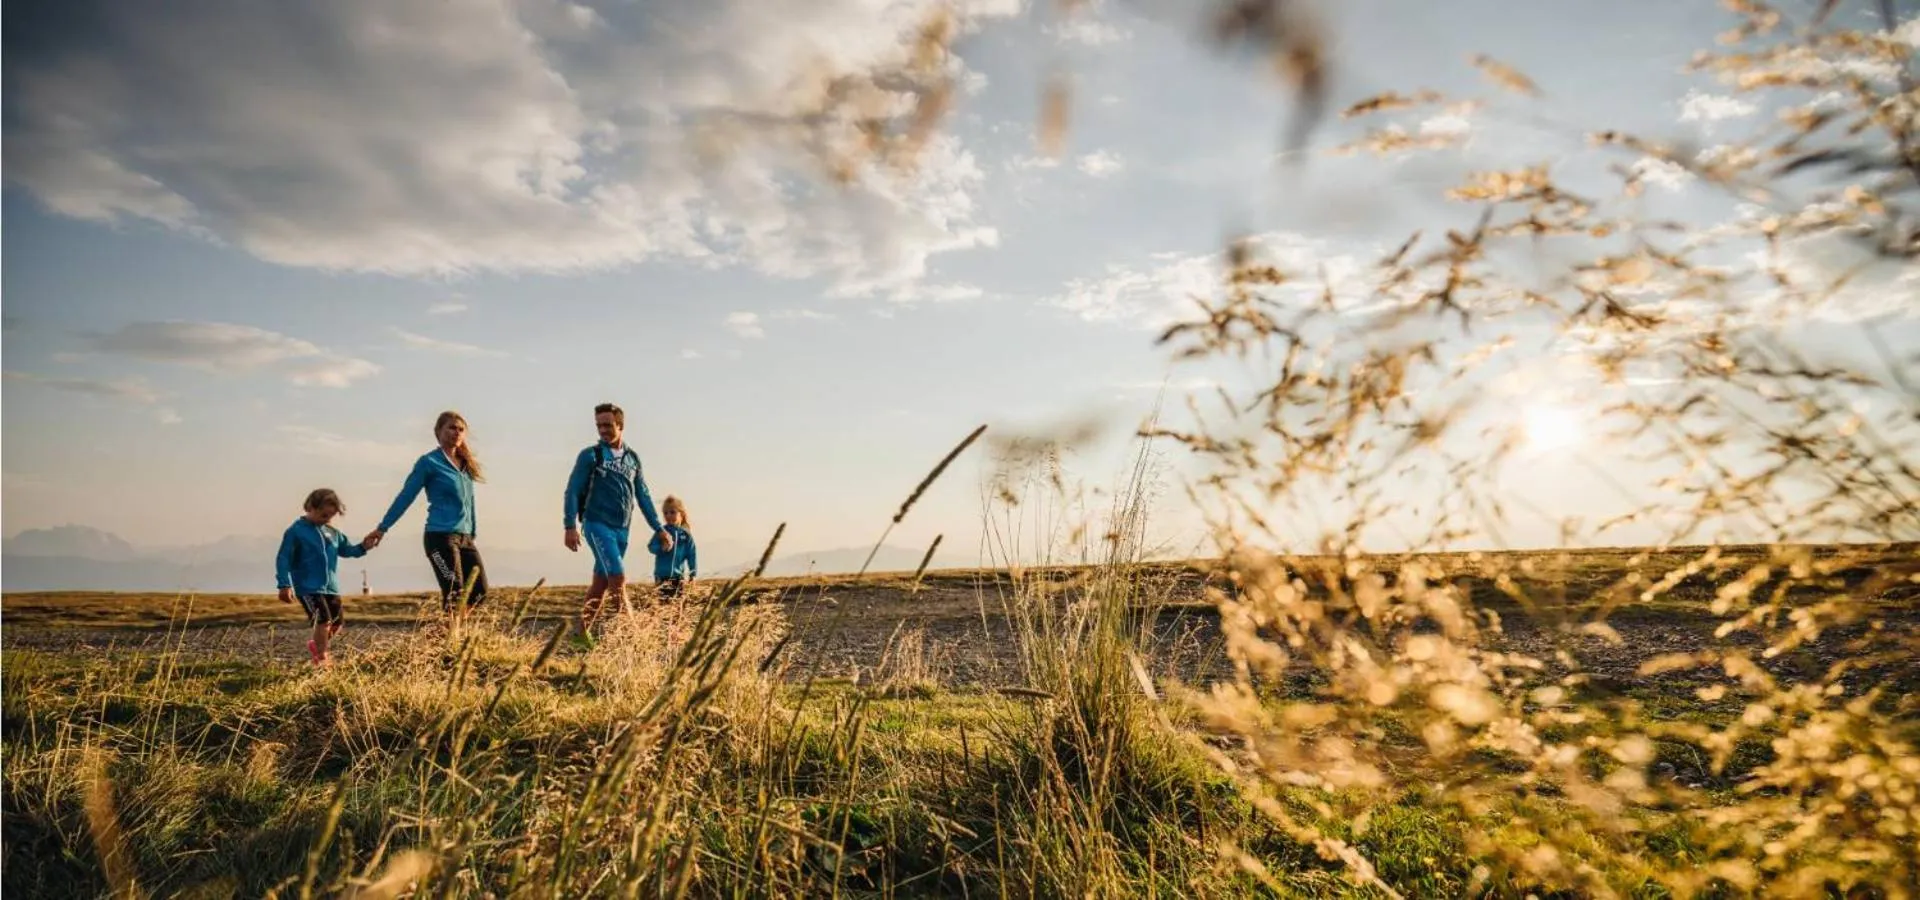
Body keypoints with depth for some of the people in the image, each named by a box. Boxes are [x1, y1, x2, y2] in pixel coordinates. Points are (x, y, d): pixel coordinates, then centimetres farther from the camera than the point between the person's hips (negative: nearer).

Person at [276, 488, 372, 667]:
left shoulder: (332, 532, 9)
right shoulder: (296, 531, -9)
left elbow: (346, 550, 17)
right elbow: (283, 559, -10)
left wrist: (362, 547, -6)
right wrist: (285, 585, -17)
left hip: (330, 587, 7)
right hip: (308, 587, -7)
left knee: (337, 621, 11)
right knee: (323, 619, -19)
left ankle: (317, 646, 39)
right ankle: (321, 658, -5)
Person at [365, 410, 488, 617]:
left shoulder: (465, 463, 15)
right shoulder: (429, 462, -4)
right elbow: (406, 496, -1)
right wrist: (382, 528, 2)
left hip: (464, 538, 7)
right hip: (440, 537, -7)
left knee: (479, 592, 1)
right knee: (455, 595, -11)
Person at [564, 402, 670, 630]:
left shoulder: (633, 458, 11)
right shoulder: (590, 455, -2)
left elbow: (643, 497, 14)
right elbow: (572, 491, -5)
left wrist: (659, 529, 10)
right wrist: (570, 526, -16)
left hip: (621, 529, 5)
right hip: (597, 525, -5)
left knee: (601, 583, 9)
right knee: (618, 577, -15)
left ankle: (583, 633, 17)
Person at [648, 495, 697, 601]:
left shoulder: (686, 535, 1)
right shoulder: (662, 532, -1)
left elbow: (691, 555, 3)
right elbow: (651, 546, -5)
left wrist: (693, 573, 1)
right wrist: (661, 548, -26)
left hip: (678, 575, 1)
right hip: (662, 575, -1)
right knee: (664, 599, -5)